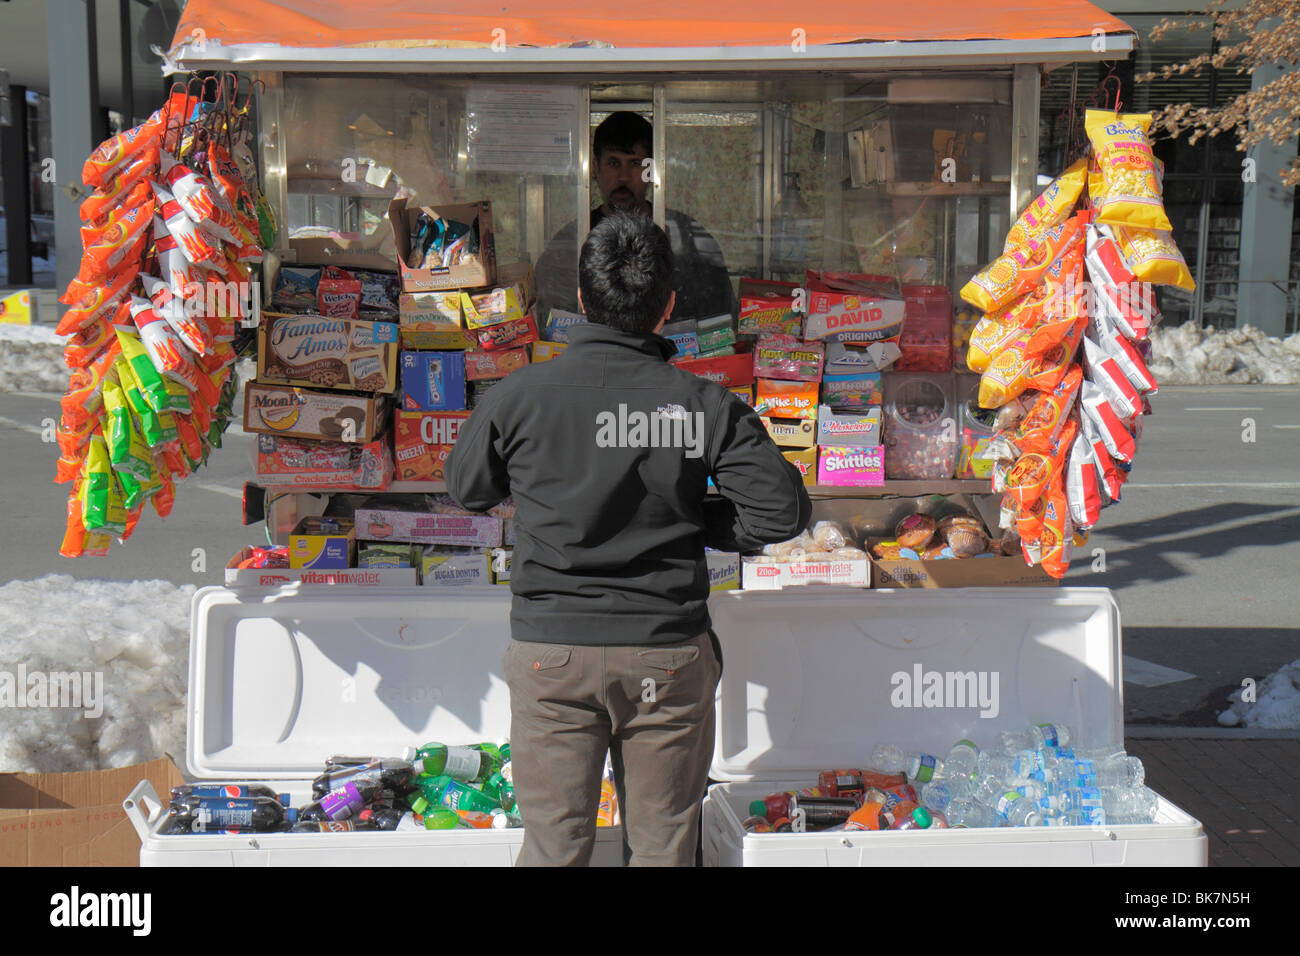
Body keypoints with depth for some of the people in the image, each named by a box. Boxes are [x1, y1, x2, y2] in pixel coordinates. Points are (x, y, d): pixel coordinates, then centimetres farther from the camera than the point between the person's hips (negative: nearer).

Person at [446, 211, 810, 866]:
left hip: (551, 649, 0)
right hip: (668, 654, 0)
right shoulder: (706, 405, -8)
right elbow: (783, 511, -6)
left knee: (553, 845, 12)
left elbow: (466, 490, 9)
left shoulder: (519, 396, -7)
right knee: (663, 845, 14)